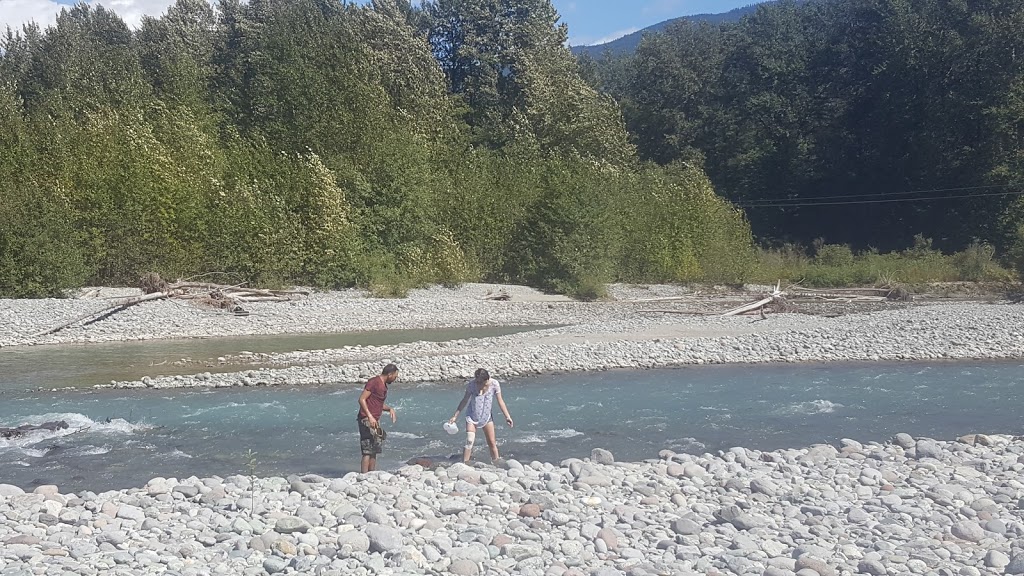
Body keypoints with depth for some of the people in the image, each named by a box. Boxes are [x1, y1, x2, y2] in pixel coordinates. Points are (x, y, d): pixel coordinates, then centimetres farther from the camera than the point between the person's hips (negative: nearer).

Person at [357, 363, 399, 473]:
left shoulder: (384, 385, 15)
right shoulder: (373, 382, -14)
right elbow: (362, 399, -19)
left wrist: (390, 409, 7)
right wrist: (370, 416, -26)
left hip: (375, 421, 10)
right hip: (366, 420, -10)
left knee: (374, 451, 13)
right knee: (367, 452, -10)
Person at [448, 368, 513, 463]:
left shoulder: (494, 384, -13)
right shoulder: (471, 384, -13)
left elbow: (500, 401, -7)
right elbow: (465, 400, -3)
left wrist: (507, 417, -12)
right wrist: (455, 416, -2)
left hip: (486, 417, 1)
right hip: (472, 416, -1)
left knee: (492, 443, 5)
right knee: (469, 441, -15)